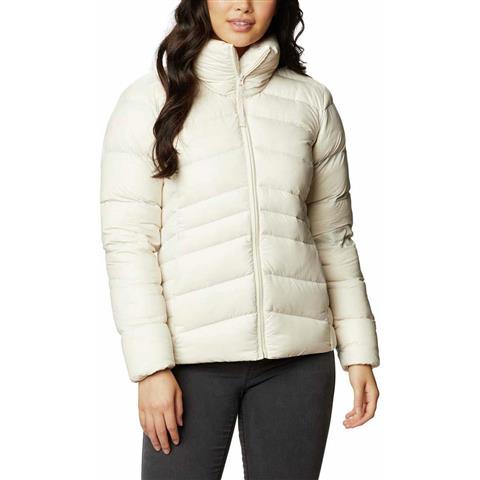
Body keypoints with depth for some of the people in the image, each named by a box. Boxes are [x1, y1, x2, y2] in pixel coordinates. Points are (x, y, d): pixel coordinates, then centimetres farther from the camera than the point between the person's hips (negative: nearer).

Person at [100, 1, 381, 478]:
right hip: (192, 355, -2)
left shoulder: (311, 100, 8)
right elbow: (127, 240, -5)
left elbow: (333, 236, 11)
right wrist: (151, 366, -11)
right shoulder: (149, 98, 0)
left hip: (299, 352, 3)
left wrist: (359, 352, 6)